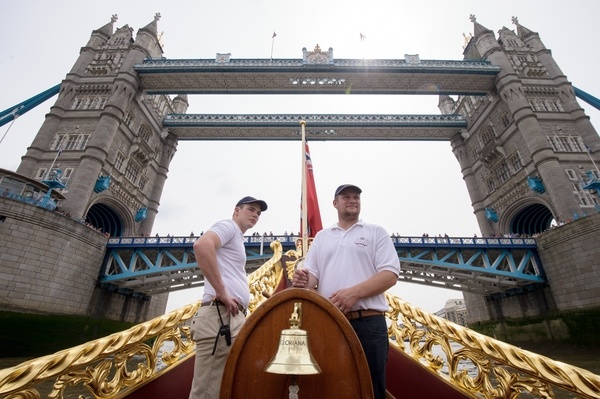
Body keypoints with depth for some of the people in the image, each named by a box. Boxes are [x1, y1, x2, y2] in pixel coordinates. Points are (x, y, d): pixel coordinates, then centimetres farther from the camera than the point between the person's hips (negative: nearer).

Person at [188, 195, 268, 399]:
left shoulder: (237, 238, 27)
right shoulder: (228, 226, 0)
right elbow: (202, 245, -22)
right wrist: (222, 293, -21)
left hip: (234, 318, 10)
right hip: (221, 316, -10)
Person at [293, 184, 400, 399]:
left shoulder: (376, 232, 7)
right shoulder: (321, 237, 16)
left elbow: (390, 274, -4)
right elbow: (312, 275, 10)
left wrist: (355, 292, -19)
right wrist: (304, 281, -16)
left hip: (368, 323, -2)